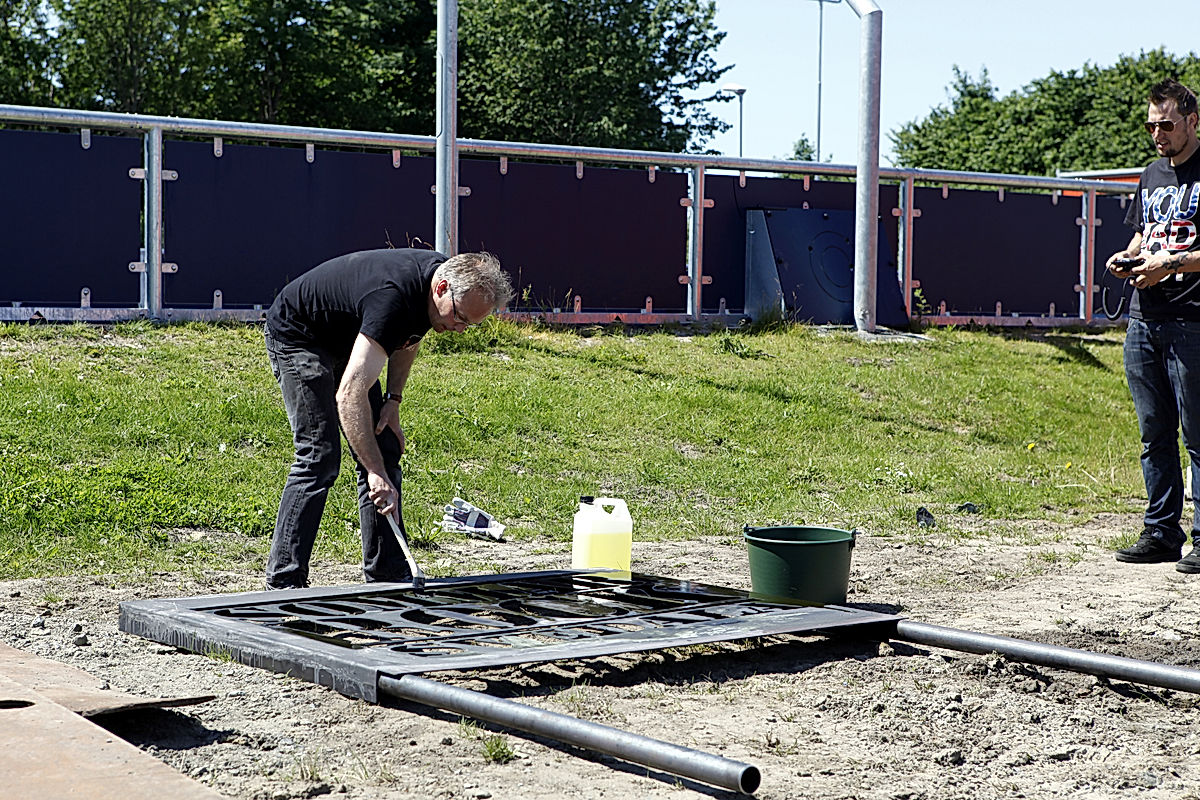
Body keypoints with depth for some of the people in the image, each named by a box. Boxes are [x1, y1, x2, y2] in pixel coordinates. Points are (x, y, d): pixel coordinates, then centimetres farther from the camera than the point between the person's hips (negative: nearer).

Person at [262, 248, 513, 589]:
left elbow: (407, 339, 10)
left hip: (345, 339, 9)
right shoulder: (393, 296, -38)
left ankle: (387, 574, 8)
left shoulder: (447, 272, -12)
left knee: (383, 450, 2)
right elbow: (350, 394, -44)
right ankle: (283, 582, -13)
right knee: (319, 456, -18)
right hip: (296, 334, -9)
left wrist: (392, 401, -1)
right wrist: (375, 473, -48)